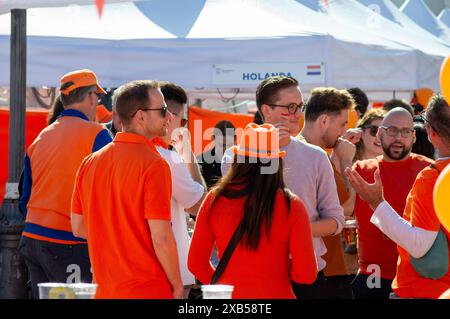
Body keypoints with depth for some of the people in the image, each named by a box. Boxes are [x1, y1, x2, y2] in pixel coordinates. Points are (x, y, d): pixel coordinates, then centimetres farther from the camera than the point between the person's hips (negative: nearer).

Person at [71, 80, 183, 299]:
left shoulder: (90, 162, 7)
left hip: (104, 289, 7)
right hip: (148, 290, -7)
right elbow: (161, 238, -18)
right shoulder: (153, 165, -14)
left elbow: (78, 227, 13)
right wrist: (178, 287, -6)